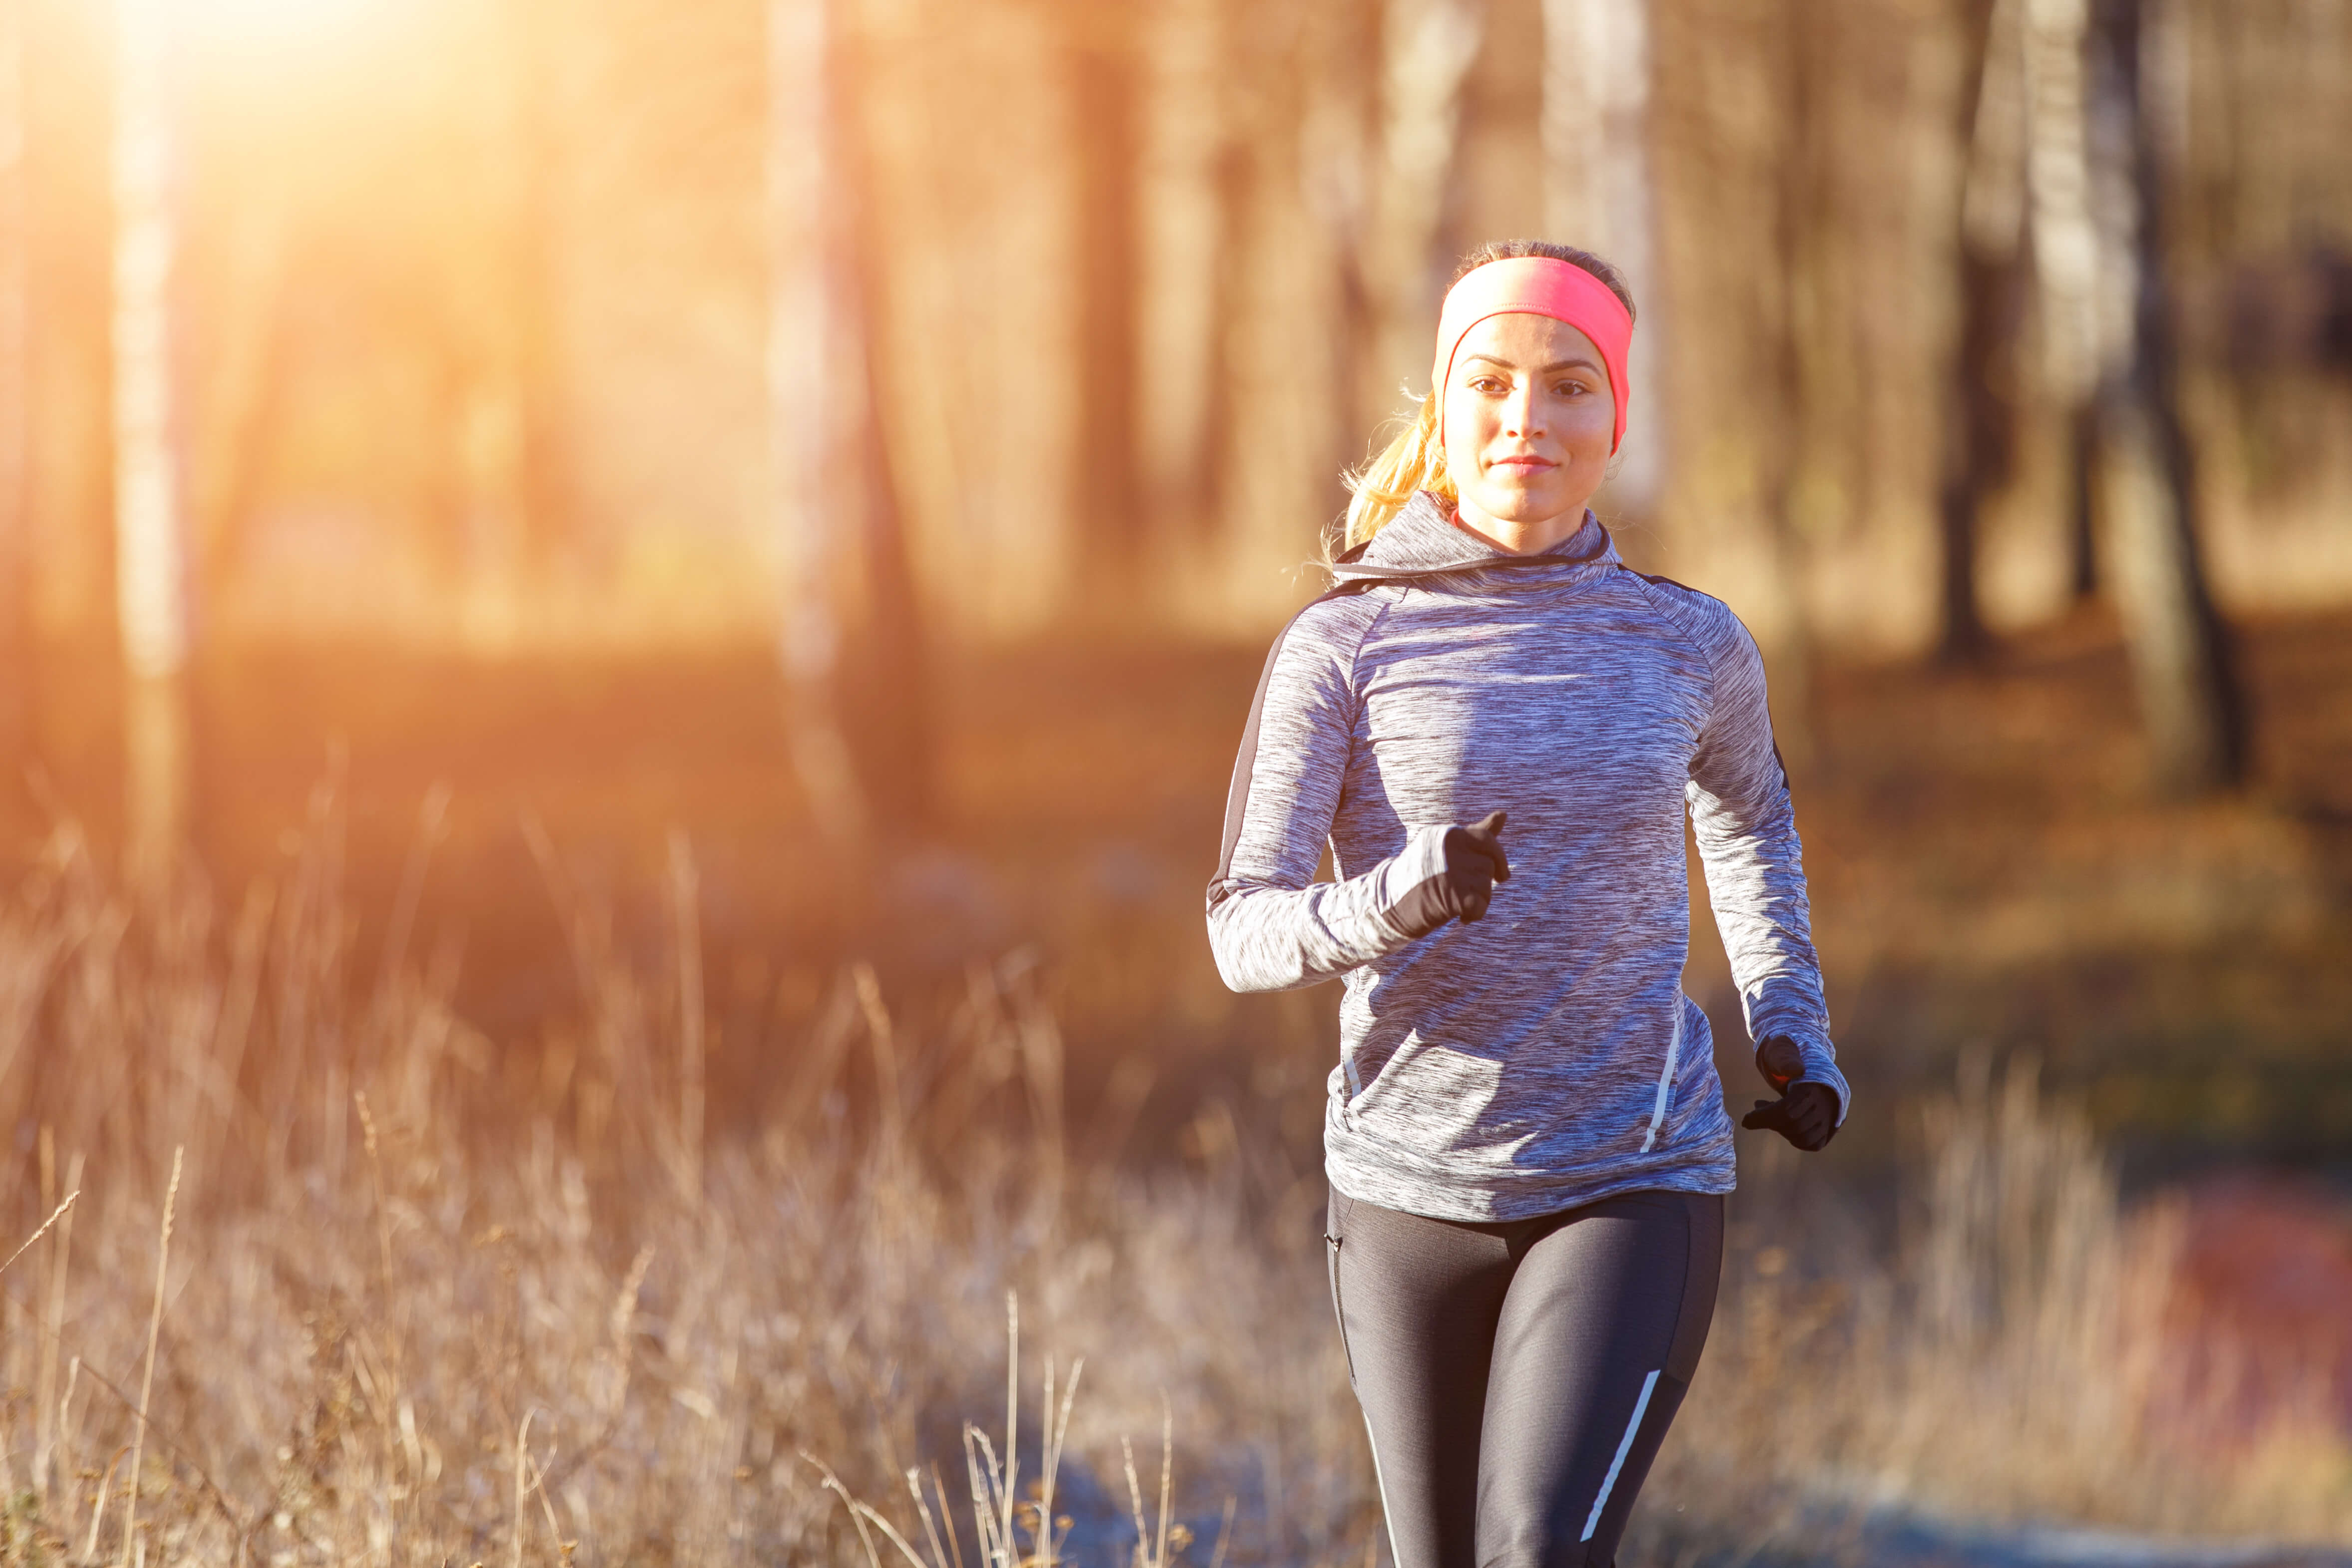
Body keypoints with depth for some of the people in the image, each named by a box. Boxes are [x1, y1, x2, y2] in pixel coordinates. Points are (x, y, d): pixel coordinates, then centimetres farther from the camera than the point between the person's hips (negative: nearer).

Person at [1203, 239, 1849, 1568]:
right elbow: (1246, 929, -8)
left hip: (1635, 1186, -1)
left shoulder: (1689, 645, 3)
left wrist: (1796, 1039, 16)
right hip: (1412, 1194, 1)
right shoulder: (1345, 646, -3)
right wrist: (1400, 899, -28)